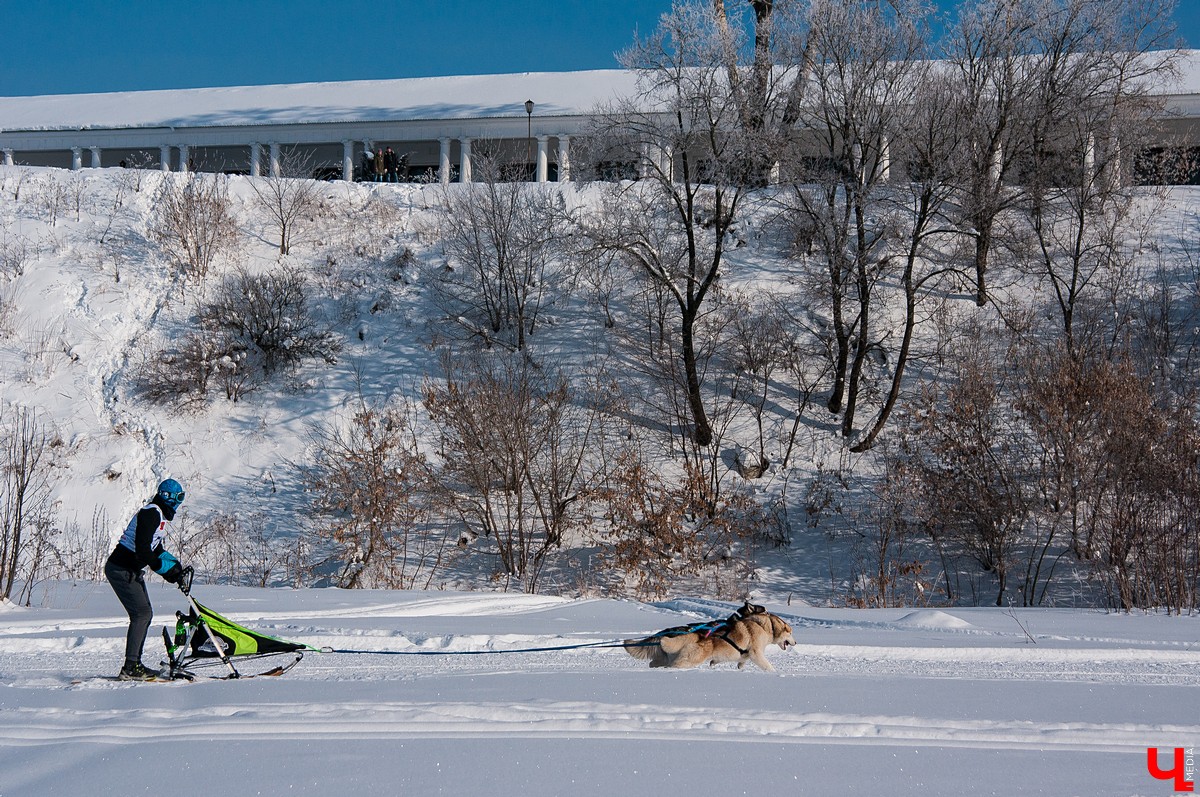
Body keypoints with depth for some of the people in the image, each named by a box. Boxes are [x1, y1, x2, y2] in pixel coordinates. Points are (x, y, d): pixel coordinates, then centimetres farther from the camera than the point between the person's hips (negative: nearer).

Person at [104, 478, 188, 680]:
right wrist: (166, 569, -17)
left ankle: (134, 664, 16)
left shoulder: (158, 515, 15)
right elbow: (142, 550, -26)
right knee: (141, 613, -14)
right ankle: (130, 668, -15)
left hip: (131, 571, 11)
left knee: (145, 614, 11)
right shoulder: (151, 514, -18)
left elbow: (156, 549, 22)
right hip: (121, 570, -11)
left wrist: (175, 565, 7)